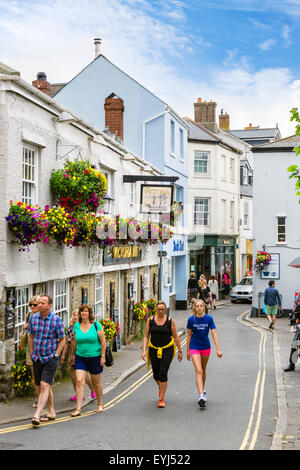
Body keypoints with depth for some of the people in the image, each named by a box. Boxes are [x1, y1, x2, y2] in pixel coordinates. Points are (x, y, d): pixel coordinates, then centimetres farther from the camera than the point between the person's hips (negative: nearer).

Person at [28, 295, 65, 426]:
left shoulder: (56, 320, -11)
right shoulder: (33, 318, 1)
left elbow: (62, 340, -3)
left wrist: (55, 355, -8)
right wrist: (32, 353, 10)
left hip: (51, 358, -5)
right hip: (37, 358, 5)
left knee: (44, 385, -15)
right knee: (43, 386, 13)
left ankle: (37, 415, -21)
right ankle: (51, 412, 27)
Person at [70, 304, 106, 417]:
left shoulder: (96, 325, -6)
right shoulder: (76, 325, 3)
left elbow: (103, 342, -4)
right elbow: (74, 341, 14)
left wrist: (103, 356, -8)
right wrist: (72, 354, 18)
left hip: (95, 357, -2)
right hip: (80, 358, 2)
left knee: (96, 382, 10)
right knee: (79, 381, -10)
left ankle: (100, 404, 31)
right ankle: (78, 409, -10)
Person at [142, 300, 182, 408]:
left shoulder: (170, 321, -2)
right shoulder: (150, 320, 1)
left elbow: (175, 337, 5)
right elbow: (146, 337, 2)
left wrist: (180, 351, 6)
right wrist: (144, 350, -9)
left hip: (167, 350, -2)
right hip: (153, 350, 2)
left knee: (163, 374, -13)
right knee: (156, 375, 10)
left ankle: (161, 399, -4)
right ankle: (161, 387, 45)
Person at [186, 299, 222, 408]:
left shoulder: (209, 318, -7)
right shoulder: (191, 319, -7)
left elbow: (214, 334, -9)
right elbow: (189, 335, 1)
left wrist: (218, 349, -15)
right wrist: (187, 351, 4)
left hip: (206, 347, 2)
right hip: (194, 347, -2)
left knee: (203, 371, 17)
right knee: (199, 371, -13)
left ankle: (202, 391, 36)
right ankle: (201, 396, -21)